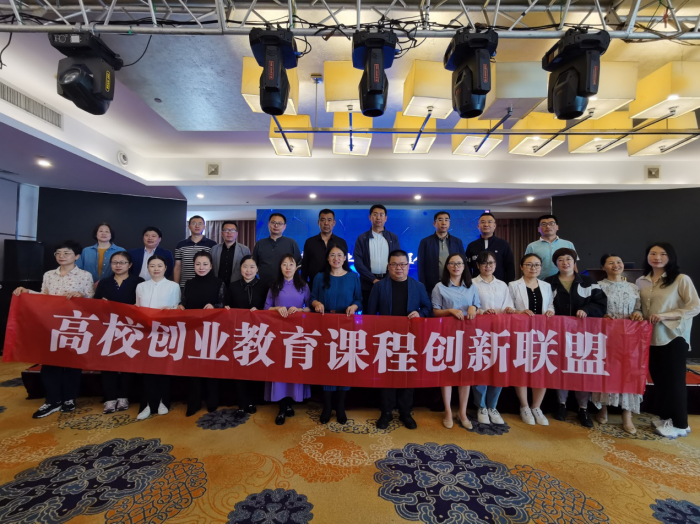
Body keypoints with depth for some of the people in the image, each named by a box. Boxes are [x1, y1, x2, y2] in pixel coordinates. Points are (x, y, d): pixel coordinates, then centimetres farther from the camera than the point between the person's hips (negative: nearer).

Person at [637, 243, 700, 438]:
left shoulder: (682, 279, -7)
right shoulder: (641, 281, 5)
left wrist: (664, 316, -21)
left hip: (673, 337, -4)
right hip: (650, 338, 4)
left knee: (674, 380, 6)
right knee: (658, 379, 15)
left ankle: (680, 424, 20)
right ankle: (663, 417, 30)